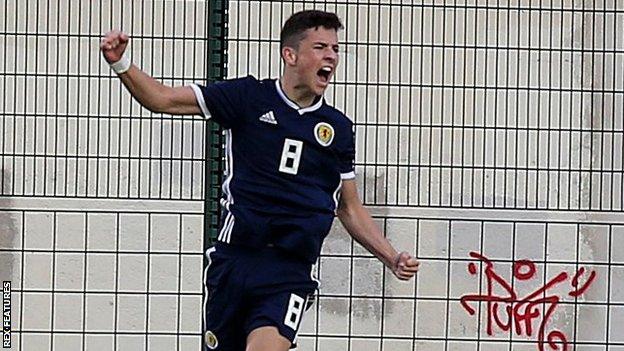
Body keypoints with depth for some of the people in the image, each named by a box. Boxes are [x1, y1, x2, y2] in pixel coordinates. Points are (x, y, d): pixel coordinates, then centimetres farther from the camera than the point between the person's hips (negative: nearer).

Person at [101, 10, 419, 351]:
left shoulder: (338, 128, 9)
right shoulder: (249, 96, 2)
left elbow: (349, 208, 19)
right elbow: (163, 99, 2)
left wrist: (391, 258, 9)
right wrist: (121, 64, -14)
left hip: (291, 270, 0)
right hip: (234, 258, 0)